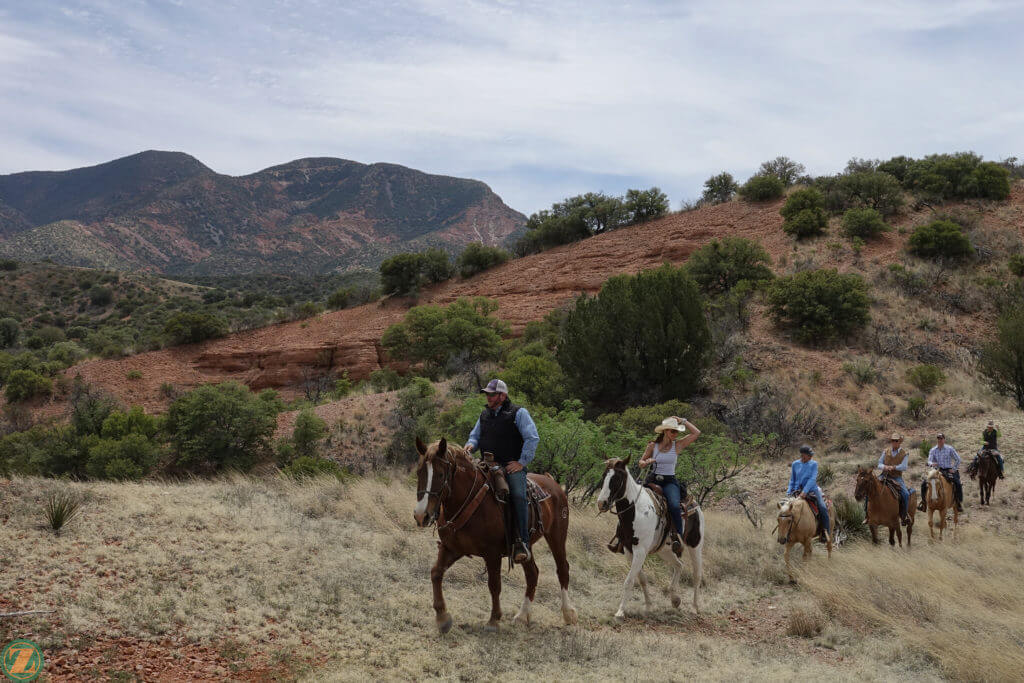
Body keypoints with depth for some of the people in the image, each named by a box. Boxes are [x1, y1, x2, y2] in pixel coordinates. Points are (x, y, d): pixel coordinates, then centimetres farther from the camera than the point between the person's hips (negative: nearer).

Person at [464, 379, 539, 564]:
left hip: (512, 466, -6)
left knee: (518, 496, -29)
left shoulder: (519, 413, -1)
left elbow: (532, 439, -6)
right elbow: (475, 435, 26)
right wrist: (471, 444, 0)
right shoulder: (484, 415, 18)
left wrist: (522, 462, -13)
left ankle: (522, 542, -27)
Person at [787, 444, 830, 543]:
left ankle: (825, 533, -12)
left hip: (812, 490, -2)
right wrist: (789, 492, 0)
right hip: (797, 491, 2)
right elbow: (792, 481, 13)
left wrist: (805, 492, -25)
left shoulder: (813, 464, -1)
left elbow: (812, 479, -13)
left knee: (823, 508, -23)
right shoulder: (795, 464, 6)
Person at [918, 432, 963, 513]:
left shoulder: (950, 449, 3)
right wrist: (932, 464, -28)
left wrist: (954, 469, -2)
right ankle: (924, 502, 0)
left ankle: (959, 503, -13)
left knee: (958, 484, -26)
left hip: (948, 471, -2)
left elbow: (957, 459, 8)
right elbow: (929, 461, -4)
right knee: (924, 483, -13)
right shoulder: (933, 450, 7)